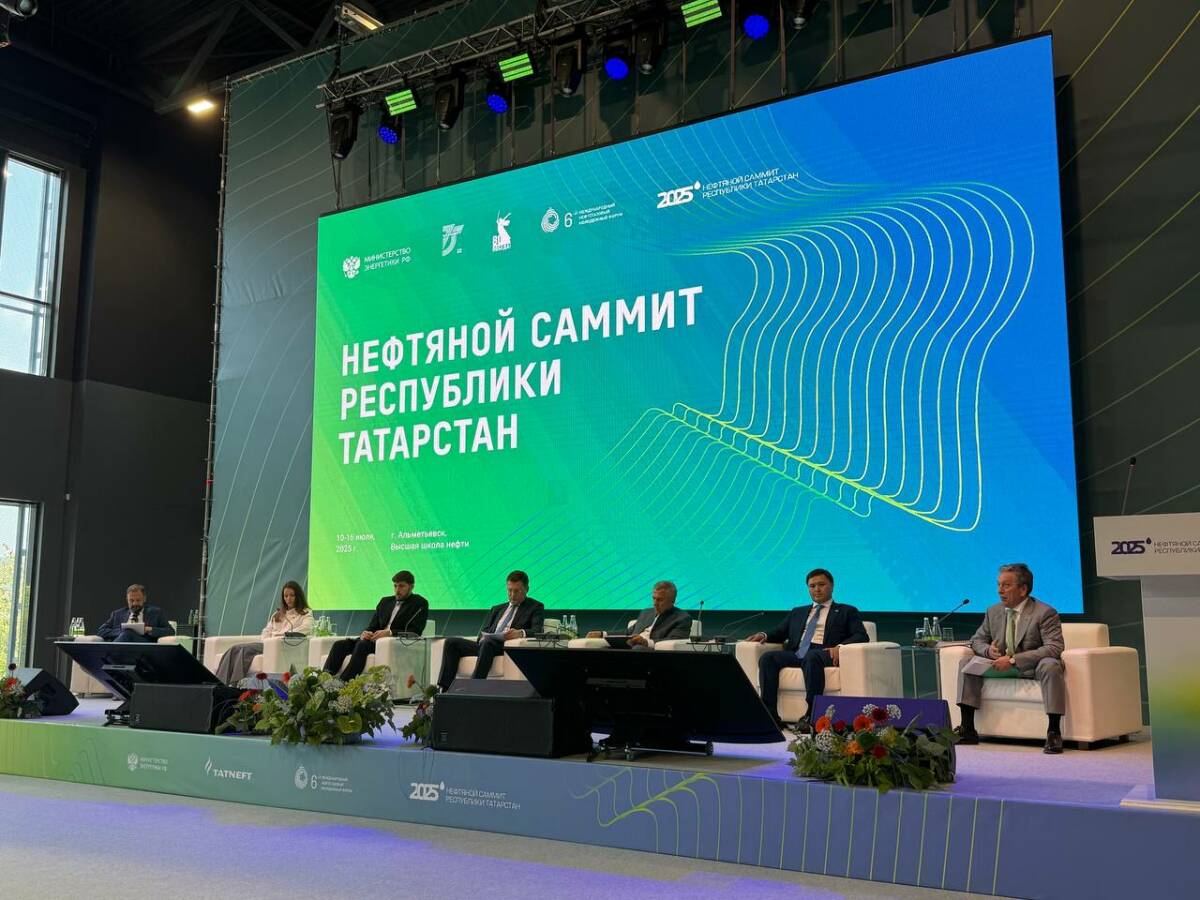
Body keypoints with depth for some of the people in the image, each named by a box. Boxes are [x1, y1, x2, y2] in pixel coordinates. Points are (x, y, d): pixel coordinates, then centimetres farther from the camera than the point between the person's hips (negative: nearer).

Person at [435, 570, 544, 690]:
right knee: (451, 642, -15)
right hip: (485, 645, 6)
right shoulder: (497, 609, 29)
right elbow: (484, 630, 21)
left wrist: (521, 632, -26)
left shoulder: (535, 607, 12)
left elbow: (537, 631, -4)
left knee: (488, 642, -37)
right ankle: (444, 689, -22)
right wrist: (483, 636, -5)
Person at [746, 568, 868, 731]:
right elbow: (779, 633, 25)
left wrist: (839, 646, -15)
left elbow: (861, 636, 5)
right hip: (795, 654, 4)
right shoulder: (797, 612, 32)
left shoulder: (847, 611, 20)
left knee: (811, 657, -39)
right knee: (767, 658, -25)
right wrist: (764, 635, 0)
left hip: (823, 653, -4)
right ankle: (770, 714, -29)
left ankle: (811, 716, -40)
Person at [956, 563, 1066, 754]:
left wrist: (1013, 660, -32)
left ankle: (1053, 732, -31)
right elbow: (977, 640, 14)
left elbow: (1054, 648, -25)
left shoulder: (1045, 613, -13)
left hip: (1032, 667, -6)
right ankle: (967, 729, -11)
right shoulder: (993, 611, 5)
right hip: (1002, 665, 6)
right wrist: (988, 650, -14)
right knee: (967, 663, -9)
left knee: (1051, 665, -38)